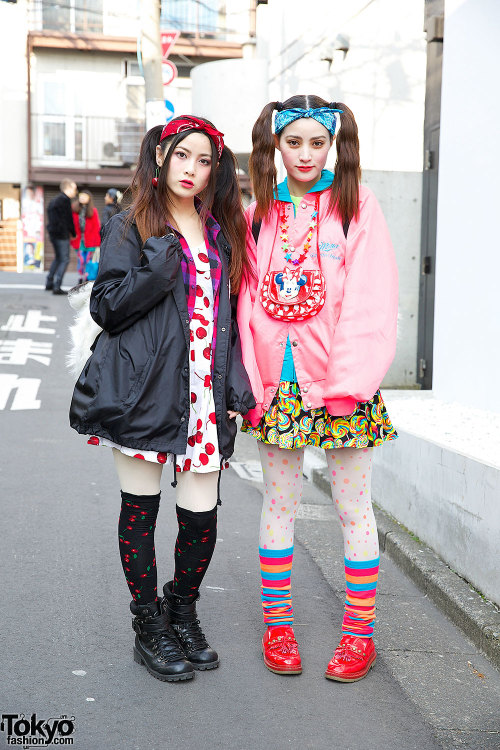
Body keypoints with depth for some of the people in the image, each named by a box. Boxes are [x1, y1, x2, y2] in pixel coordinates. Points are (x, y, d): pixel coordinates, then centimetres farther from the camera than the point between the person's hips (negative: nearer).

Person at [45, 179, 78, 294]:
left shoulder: (54, 200, 17)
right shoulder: (65, 199, -12)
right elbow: (68, 218, -12)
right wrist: (73, 233, 1)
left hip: (53, 233, 9)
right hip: (62, 234, -9)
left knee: (58, 258, 23)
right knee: (64, 259, -6)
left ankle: (49, 283, 26)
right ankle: (56, 287, -12)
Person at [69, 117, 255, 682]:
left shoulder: (222, 232, 16)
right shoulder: (131, 229, 3)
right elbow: (106, 307, -5)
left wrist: (236, 386, 9)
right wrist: (160, 263, -14)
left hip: (205, 391, 3)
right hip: (145, 387, -3)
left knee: (202, 515, 1)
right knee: (141, 509, 5)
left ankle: (182, 612, 27)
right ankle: (150, 629, 21)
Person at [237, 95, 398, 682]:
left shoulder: (356, 204, -2)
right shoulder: (260, 212, 9)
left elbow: (372, 299, -9)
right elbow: (249, 299, 8)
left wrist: (352, 381, -17)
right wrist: (249, 381, -1)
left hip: (339, 385, -3)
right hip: (276, 383, 3)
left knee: (353, 506, 6)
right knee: (279, 502, 12)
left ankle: (360, 628, 19)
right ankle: (277, 619, 26)